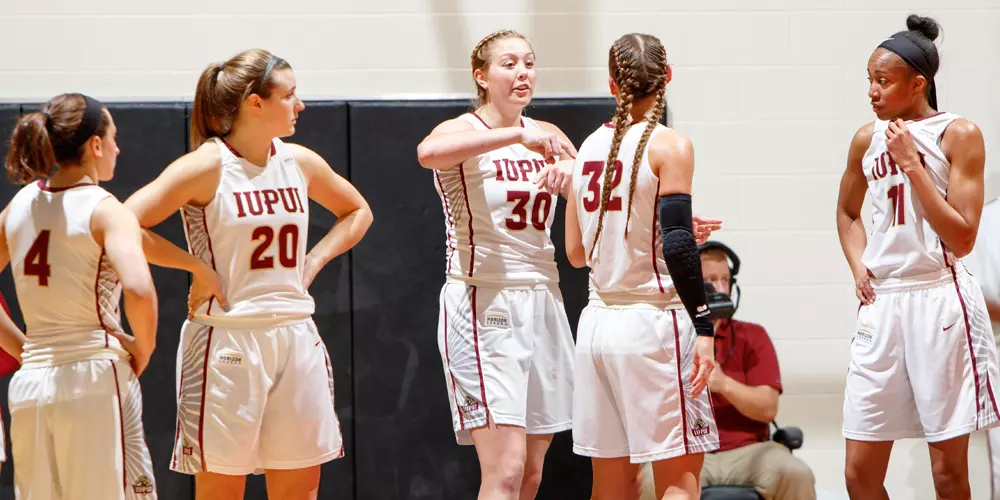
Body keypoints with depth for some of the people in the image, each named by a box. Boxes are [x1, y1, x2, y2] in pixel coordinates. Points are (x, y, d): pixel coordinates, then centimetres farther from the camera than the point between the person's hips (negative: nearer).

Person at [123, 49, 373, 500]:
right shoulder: (208, 167, -10)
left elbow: (357, 212, 25)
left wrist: (314, 260, 10)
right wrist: (197, 267, -13)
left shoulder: (299, 162, 7)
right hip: (227, 340, -6)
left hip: (295, 338, 6)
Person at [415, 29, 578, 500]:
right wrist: (517, 136, -35)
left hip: (542, 302, 7)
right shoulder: (464, 131, -7)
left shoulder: (546, 136, 12)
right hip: (482, 305, -7)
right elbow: (429, 152, -32)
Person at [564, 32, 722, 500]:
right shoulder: (668, 145, -9)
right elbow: (677, 245, -17)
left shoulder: (591, 146, 10)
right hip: (654, 321, -6)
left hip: (599, 322, 6)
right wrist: (703, 328, -15)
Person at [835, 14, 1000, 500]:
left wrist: (912, 164, -14)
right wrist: (859, 267, 9)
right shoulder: (867, 139, 9)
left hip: (940, 301, -5)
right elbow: (847, 213, 27)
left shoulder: (958, 135, -5)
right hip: (882, 304, 5)